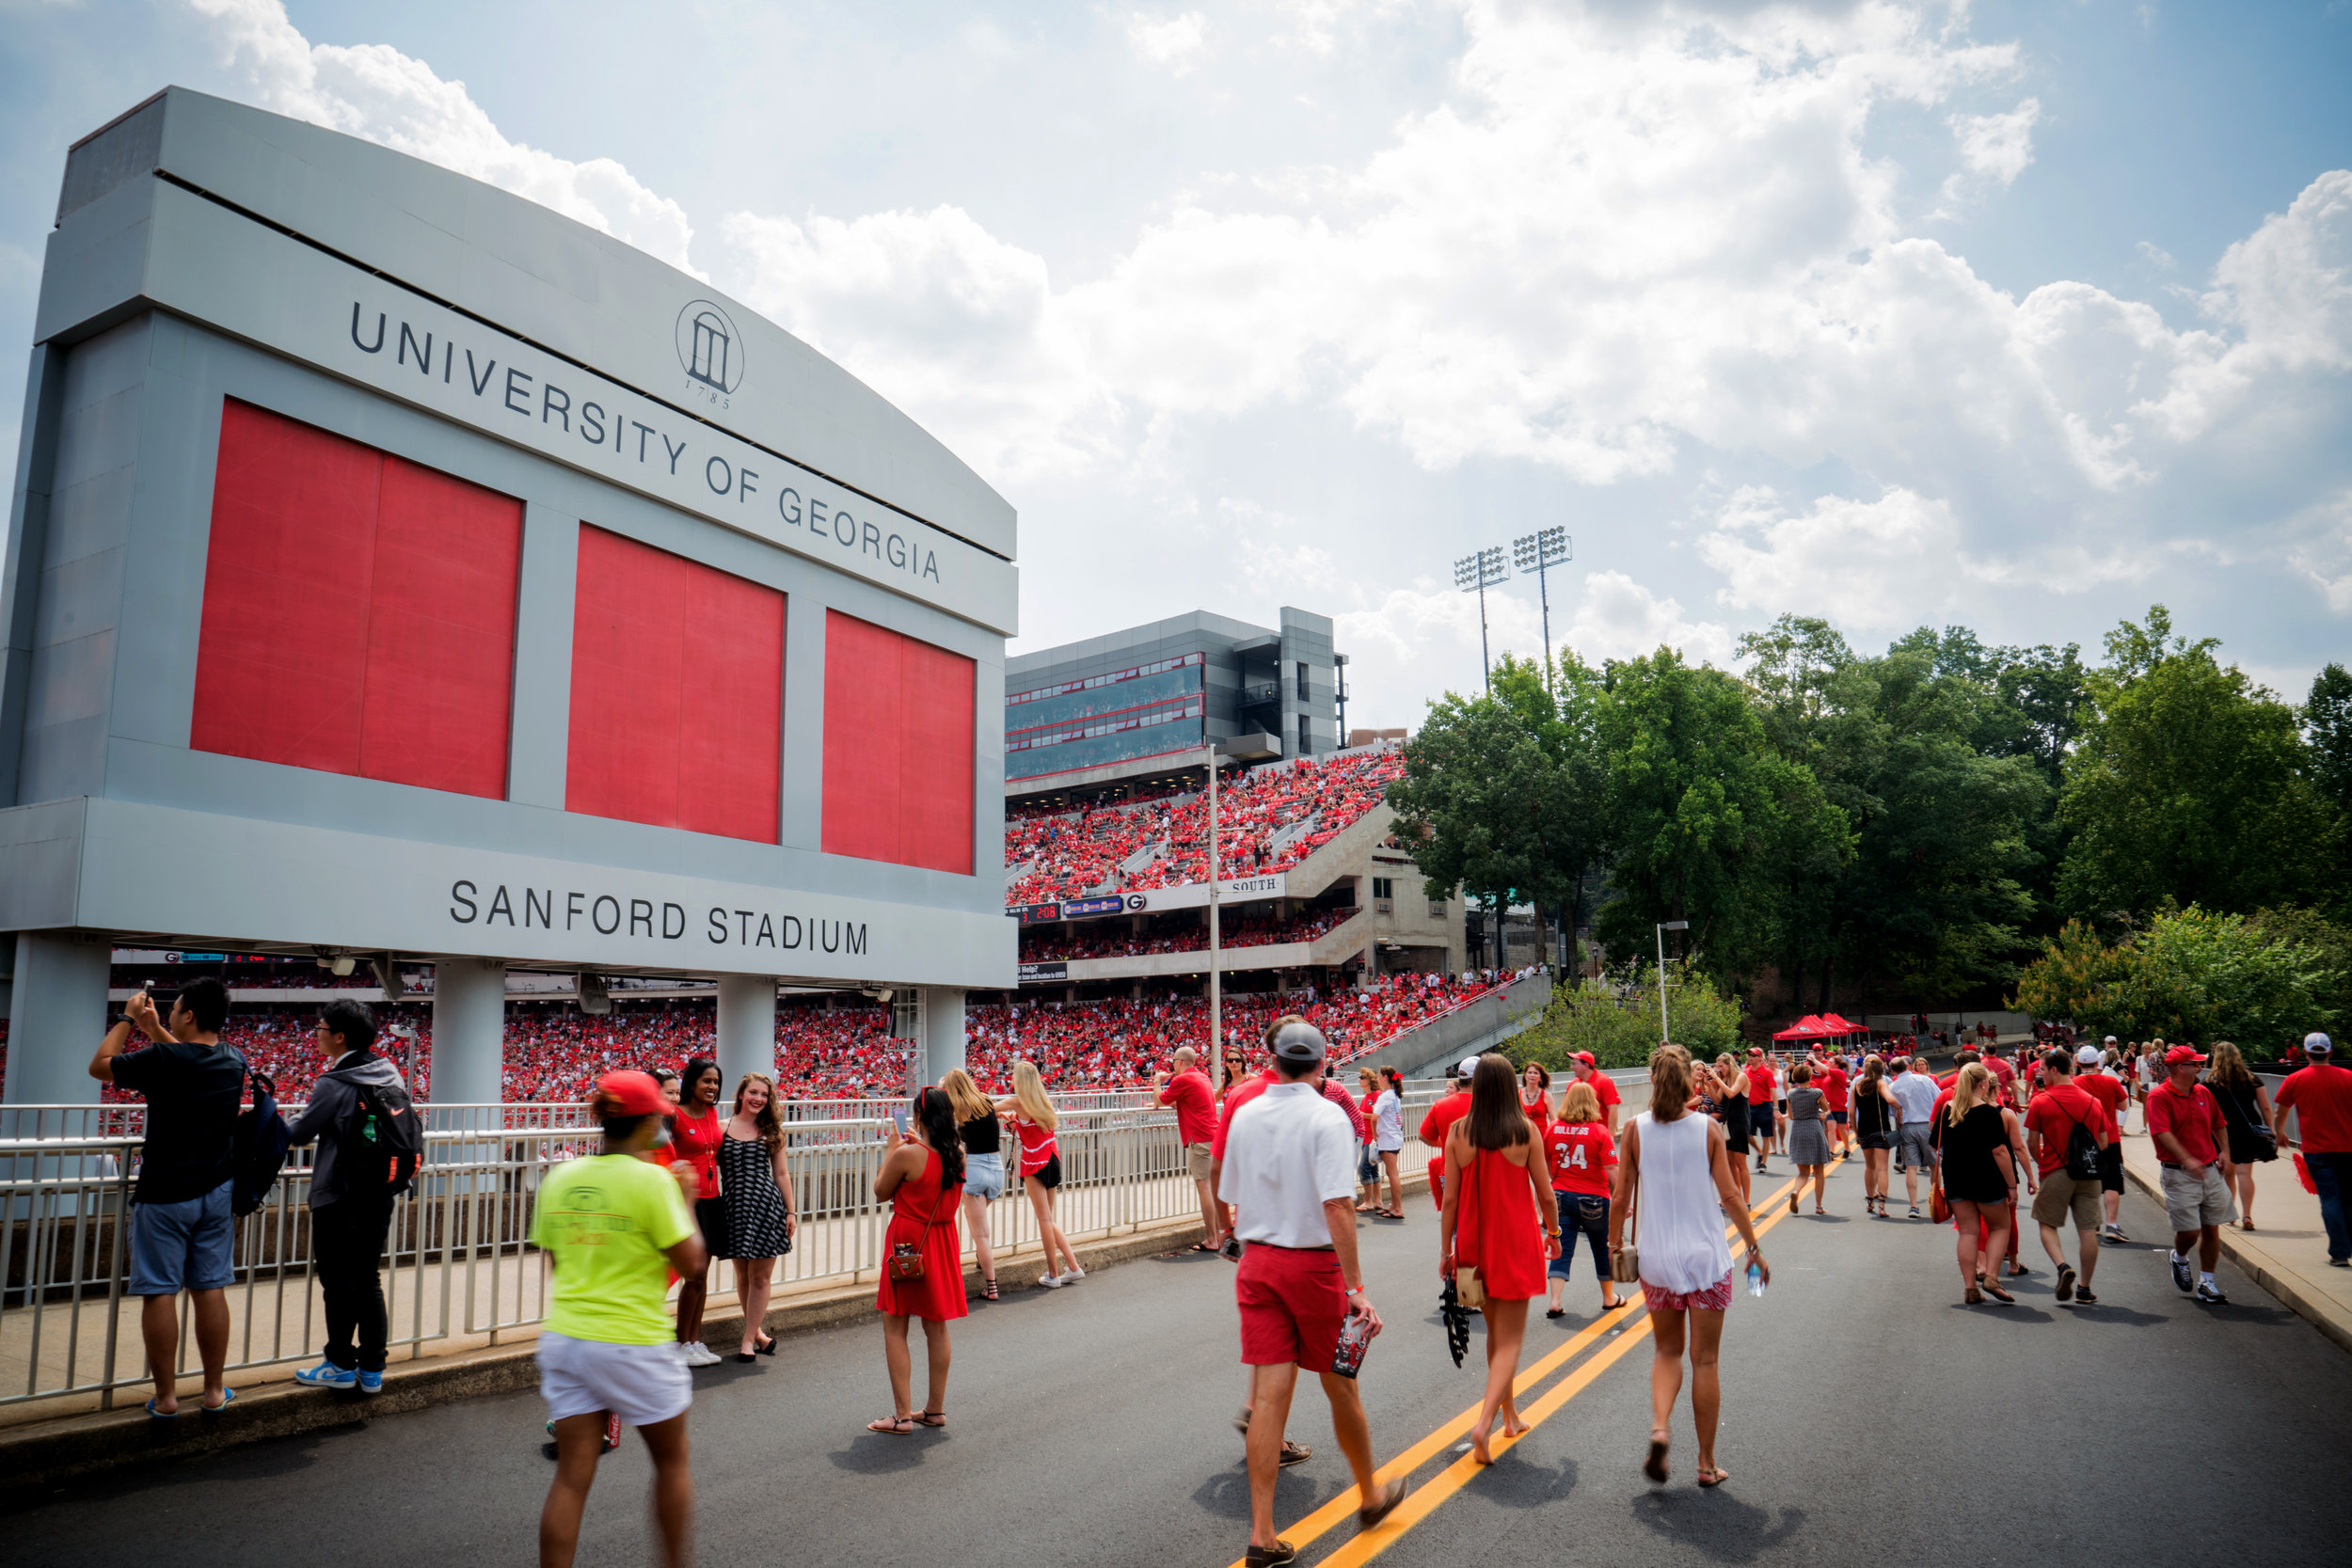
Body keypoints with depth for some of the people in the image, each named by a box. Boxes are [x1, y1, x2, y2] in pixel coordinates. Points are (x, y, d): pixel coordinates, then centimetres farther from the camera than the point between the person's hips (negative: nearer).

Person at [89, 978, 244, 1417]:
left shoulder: (163, 1059, -17)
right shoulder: (234, 1063, 0)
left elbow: (99, 1065, -1)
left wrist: (127, 1020, 10)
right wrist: (154, 1029, 26)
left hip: (164, 1195, -5)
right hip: (216, 1192, 5)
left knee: (159, 1292, 4)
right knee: (210, 1289, 9)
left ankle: (165, 1396, 9)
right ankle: (214, 1392, 15)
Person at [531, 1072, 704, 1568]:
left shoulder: (559, 1178, 3)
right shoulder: (651, 1179, -15)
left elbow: (555, 1261, 13)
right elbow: (693, 1264, -11)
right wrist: (685, 1197, 0)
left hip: (564, 1338, 5)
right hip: (634, 1344, -5)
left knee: (571, 1475, 9)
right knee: (672, 1461, 15)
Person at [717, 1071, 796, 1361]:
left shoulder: (772, 1132, 7)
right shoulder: (722, 1128, 3)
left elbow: (781, 1174, 11)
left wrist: (790, 1212, 8)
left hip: (767, 1204, 0)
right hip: (735, 1206, 0)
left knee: (761, 1276, 1)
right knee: (742, 1275, 9)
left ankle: (748, 1340, 11)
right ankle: (757, 1331, 27)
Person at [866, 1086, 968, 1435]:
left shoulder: (907, 1155, -19)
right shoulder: (959, 1154, -2)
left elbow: (881, 1191, -4)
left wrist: (891, 1149, 3)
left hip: (907, 1245, -6)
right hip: (942, 1241, 6)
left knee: (895, 1328, 5)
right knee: (937, 1328, 14)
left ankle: (903, 1415, 4)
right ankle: (936, 1409, 22)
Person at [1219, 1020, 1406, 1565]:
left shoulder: (1245, 1115, 3)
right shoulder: (1327, 1117, -14)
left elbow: (1234, 1198, 10)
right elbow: (1337, 1207, -22)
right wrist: (1355, 1288, -20)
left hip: (1257, 1263, 4)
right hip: (1313, 1263, -4)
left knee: (1269, 1395, 5)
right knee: (1340, 1387, 14)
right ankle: (1370, 1496, 35)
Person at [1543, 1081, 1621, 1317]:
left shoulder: (1552, 1129, -1)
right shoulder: (1599, 1131, -12)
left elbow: (1543, 1166, 9)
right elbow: (1612, 1170, -16)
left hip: (1561, 1197, 2)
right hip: (1593, 1198, -2)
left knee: (1562, 1250, 6)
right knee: (1603, 1248, 17)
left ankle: (1555, 1300, -5)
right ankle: (1609, 1297, 33)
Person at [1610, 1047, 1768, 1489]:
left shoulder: (1635, 1129, -5)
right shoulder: (1707, 1129, -6)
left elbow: (1620, 1199, -4)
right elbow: (1729, 1196, -5)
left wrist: (1615, 1244, 11)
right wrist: (1754, 1248, 6)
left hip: (1657, 1258, 1)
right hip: (1707, 1257, -1)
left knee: (1667, 1351, 18)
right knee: (1705, 1361, 9)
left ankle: (1659, 1427, -5)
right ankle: (1707, 1464, 16)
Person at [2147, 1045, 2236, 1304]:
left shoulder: (2203, 1093, 11)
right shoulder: (2159, 1096, -11)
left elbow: (2219, 1125, 24)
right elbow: (2163, 1133, -21)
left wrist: (2224, 1152, 10)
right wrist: (2187, 1160, -31)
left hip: (2211, 1170, 6)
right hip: (2179, 1174, -6)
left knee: (2212, 1229, 8)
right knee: (2189, 1231, -7)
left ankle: (2206, 1283, 20)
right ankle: (2179, 1258, 26)